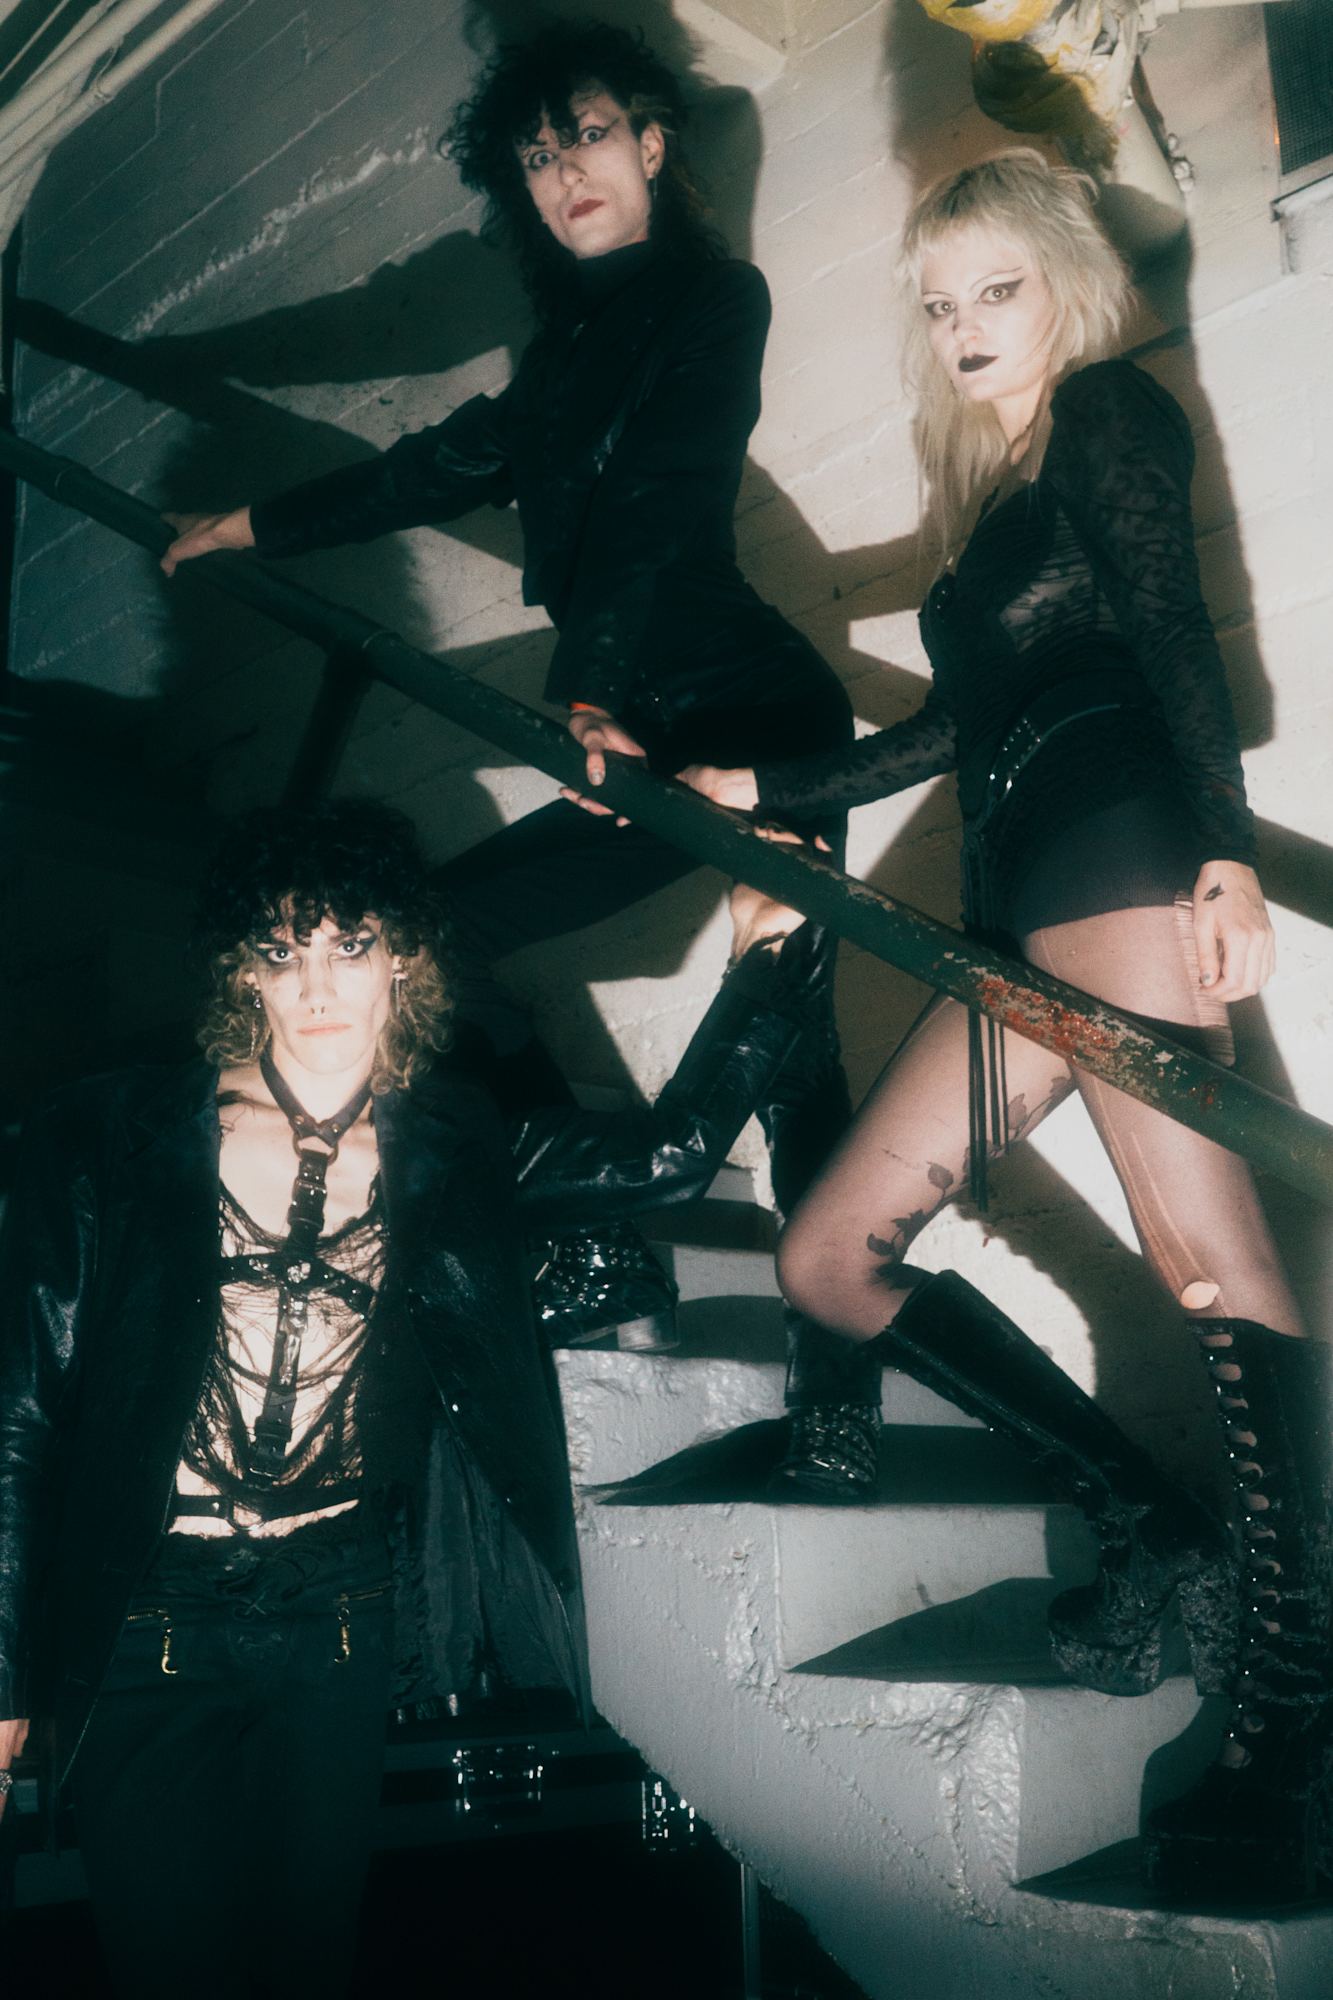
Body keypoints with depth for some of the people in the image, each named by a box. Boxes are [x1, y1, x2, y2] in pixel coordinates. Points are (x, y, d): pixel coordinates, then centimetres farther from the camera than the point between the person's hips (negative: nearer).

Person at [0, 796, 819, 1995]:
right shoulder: (113, 1142, -5)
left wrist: (768, 947, -12)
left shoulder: (453, 1149, 1)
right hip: (145, 1625, -1)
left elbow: (671, 1153, -3)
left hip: (342, 1624, 2)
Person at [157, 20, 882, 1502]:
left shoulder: (712, 295, -2)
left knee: (787, 1047, -18)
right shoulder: (574, 346, 19)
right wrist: (255, 528, 35)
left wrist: (595, 694, -32)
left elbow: (660, 501, -18)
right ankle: (605, 1263, 6)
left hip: (757, 715, -8)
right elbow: (460, 462, 28)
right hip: (649, 742, 8)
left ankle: (838, 1407, -9)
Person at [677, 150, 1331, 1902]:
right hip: (1019, 917, 9)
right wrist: (763, 792, 36)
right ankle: (1162, 1540, 0)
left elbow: (1171, 626, -7)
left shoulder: (1108, 411, 9)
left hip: (1113, 843, -8)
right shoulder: (997, 491, 30)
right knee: (829, 1256, 1)